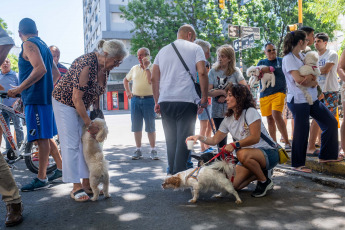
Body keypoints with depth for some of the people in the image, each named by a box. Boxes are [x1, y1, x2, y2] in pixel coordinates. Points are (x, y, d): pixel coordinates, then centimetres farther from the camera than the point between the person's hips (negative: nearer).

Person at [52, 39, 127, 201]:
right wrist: (89, 124, -23)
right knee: (71, 144, -9)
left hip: (82, 105, 8)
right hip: (65, 102, -8)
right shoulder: (86, 64, -31)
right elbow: (76, 98, -29)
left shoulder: (105, 67, -6)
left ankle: (87, 183, 10)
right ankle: (76, 187, -4)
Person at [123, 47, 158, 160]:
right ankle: (138, 150, 15)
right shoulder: (134, 68, 13)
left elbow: (151, 81, -18)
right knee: (136, 127, 6)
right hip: (135, 100, 4)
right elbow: (126, 80, 27)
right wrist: (128, 92, 16)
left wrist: (146, 67, -13)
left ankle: (153, 151, 8)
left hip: (149, 99, -4)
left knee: (150, 127, 0)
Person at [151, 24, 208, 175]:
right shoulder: (195, 48, 7)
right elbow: (202, 73, -6)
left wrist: (157, 101, 15)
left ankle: (172, 173, 20)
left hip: (164, 101, 5)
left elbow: (154, 78, 14)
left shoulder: (163, 50, 19)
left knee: (171, 139, 13)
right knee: (184, 139, -2)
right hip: (186, 100, -4)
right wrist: (204, 97, -1)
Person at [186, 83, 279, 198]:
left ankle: (265, 181, -11)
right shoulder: (228, 120, 6)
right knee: (232, 185, -12)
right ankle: (259, 173, 13)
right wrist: (200, 137, -12)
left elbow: (255, 138, -23)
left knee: (243, 154, -38)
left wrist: (234, 145, -33)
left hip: (269, 154, -6)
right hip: (248, 158, 6)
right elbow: (214, 140, 6)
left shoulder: (250, 112, -14)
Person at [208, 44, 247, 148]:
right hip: (217, 111, 2)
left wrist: (227, 95, -13)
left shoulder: (235, 71, -1)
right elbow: (209, 91, -5)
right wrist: (222, 91, -19)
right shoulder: (213, 71, 3)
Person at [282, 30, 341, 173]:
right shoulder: (288, 58, -11)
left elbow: (313, 76, 9)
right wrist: (313, 82, -6)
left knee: (331, 122, 11)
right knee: (301, 132, -4)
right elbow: (298, 79, -22)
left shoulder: (301, 56, 16)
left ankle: (325, 156, 21)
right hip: (298, 100, -9)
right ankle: (297, 164, 11)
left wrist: (310, 77, -15)